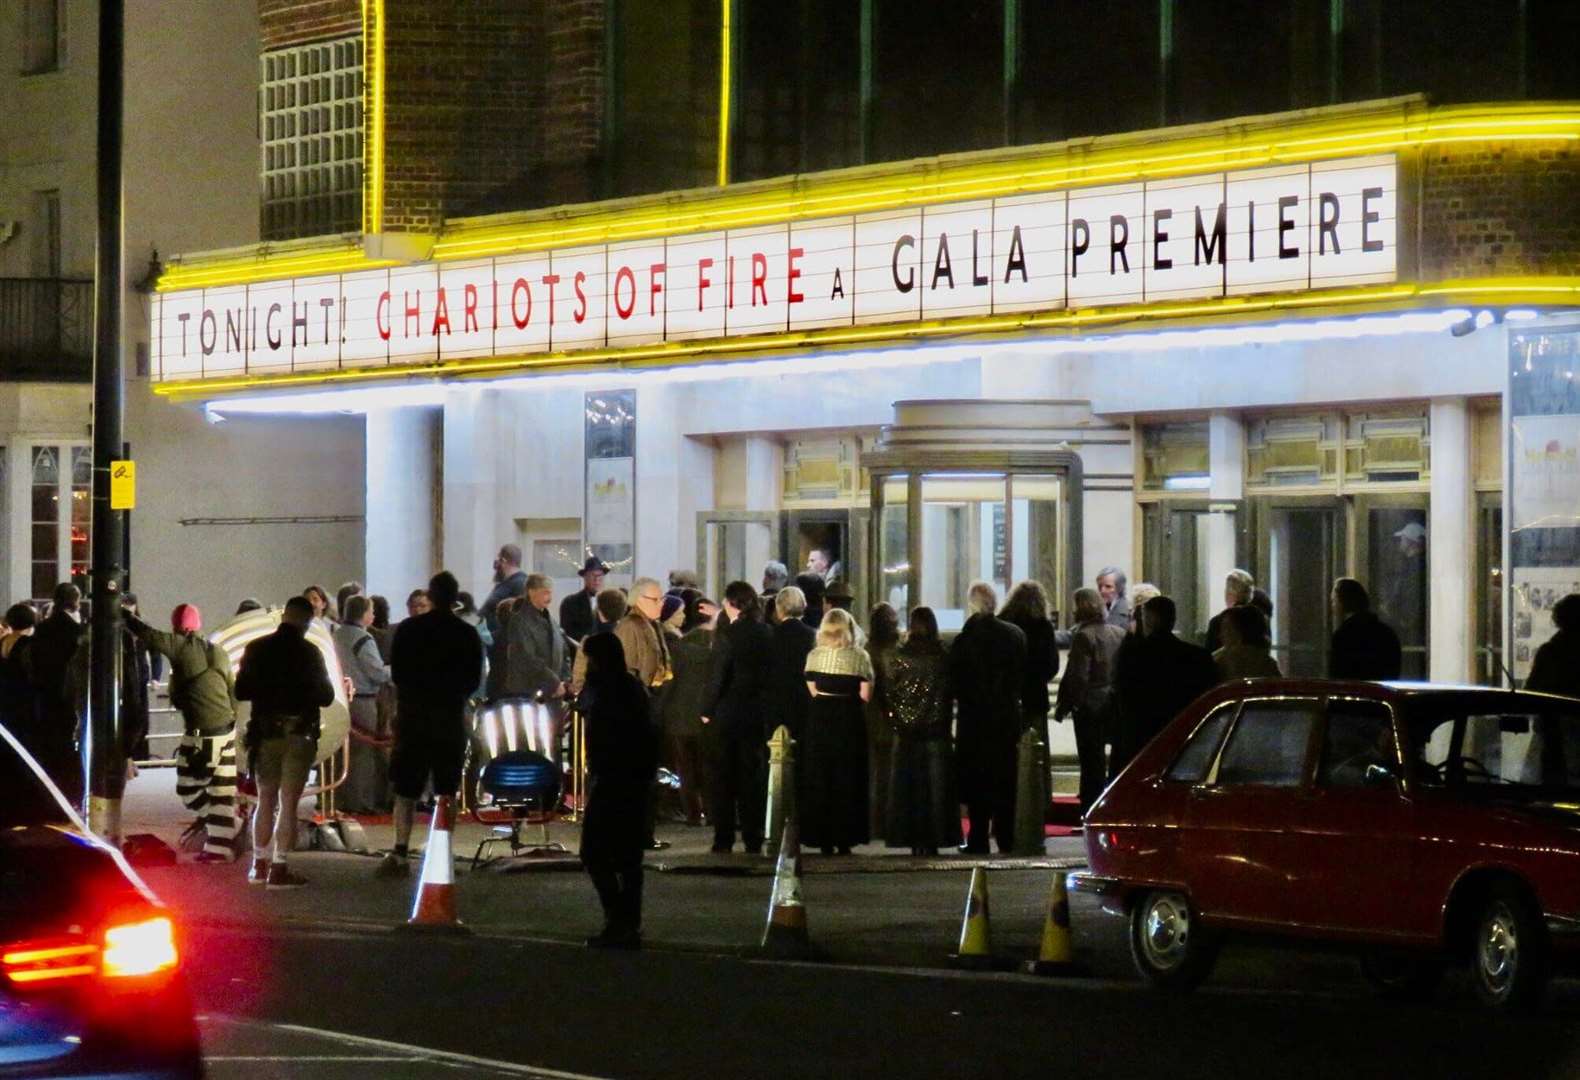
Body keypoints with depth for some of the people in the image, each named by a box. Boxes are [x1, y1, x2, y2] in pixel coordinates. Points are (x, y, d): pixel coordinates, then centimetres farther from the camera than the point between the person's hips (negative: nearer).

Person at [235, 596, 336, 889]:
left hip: (265, 733, 3)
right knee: (288, 803, -1)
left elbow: (241, 691, 3)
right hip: (299, 733, -3)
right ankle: (279, 869, -5)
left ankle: (260, 864, 19)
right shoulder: (309, 653, -8)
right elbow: (326, 697, -3)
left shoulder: (257, 649, -1)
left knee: (266, 800, 15)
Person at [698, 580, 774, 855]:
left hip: (726, 714, -5)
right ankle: (753, 839, 9)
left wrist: (706, 711, -8)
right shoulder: (766, 634, 1)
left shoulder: (727, 634, -15)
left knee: (722, 779, 4)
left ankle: (723, 839, 3)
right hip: (756, 715, 5)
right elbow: (769, 672, 7)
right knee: (752, 777, 10)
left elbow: (716, 676, -16)